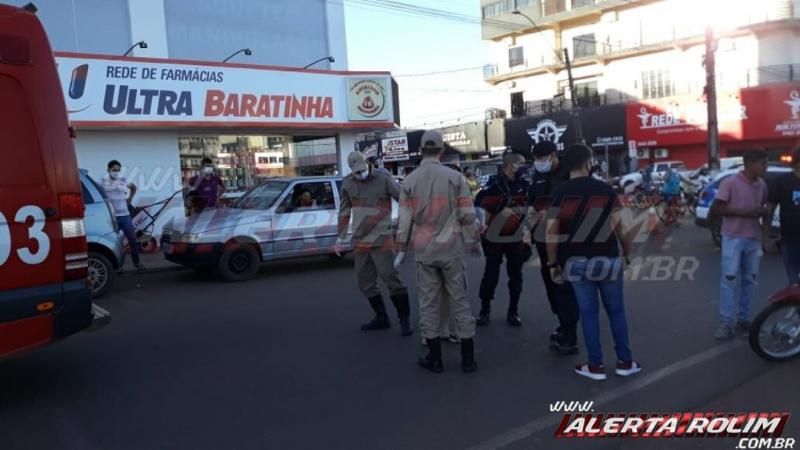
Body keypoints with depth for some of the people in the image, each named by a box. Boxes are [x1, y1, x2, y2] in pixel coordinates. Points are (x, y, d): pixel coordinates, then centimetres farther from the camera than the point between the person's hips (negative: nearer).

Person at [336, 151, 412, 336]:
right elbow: (344, 211, 14)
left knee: (390, 277, -11)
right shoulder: (347, 183, 4)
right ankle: (382, 318, 24)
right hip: (360, 242, 5)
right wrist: (340, 237, 15)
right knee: (366, 283, 10)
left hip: (381, 240, -5)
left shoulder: (383, 179, -9)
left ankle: (405, 319, 1)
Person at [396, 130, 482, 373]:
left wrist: (402, 247, 14)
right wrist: (474, 242, 10)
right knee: (459, 301, 7)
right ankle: (468, 358, 13)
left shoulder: (409, 181, -1)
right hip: (451, 248, 0)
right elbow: (467, 215, -4)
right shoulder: (455, 177, -5)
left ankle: (435, 358, 14)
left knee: (428, 302, 8)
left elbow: (405, 219, 1)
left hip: (423, 250, 1)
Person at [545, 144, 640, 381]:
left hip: (576, 262, 0)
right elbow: (620, 226, -3)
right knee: (616, 310, 13)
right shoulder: (606, 189, -2)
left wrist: (553, 263, 1)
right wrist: (628, 252, 10)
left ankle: (595, 365, 12)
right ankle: (625, 361, 21)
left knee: (588, 312, 7)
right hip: (608, 259, 0)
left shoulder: (559, 194, -4)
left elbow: (552, 233, -8)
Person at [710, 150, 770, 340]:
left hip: (754, 238, 6)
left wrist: (764, 214, -2)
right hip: (733, 237, -6)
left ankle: (743, 319, 19)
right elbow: (715, 210, -13)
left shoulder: (762, 185, 7)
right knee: (729, 279, -8)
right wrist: (744, 212, -20)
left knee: (750, 280, 9)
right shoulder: (730, 183, -11)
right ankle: (726, 323, -5)